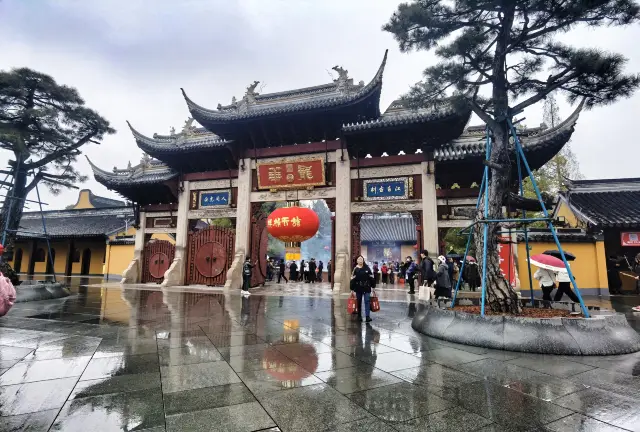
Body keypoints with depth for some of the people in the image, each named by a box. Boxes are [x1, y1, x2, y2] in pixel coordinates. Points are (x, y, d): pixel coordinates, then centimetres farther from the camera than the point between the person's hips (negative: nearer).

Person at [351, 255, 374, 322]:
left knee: (367, 301, -5)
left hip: (367, 288, 0)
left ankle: (367, 316, -4)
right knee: (359, 302, 9)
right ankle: (359, 316, 21)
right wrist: (352, 289, -6)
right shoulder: (355, 269, -2)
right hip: (358, 288, 0)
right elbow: (352, 280, -3)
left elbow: (371, 277, 5)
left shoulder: (367, 268, 1)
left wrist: (372, 286, 3)